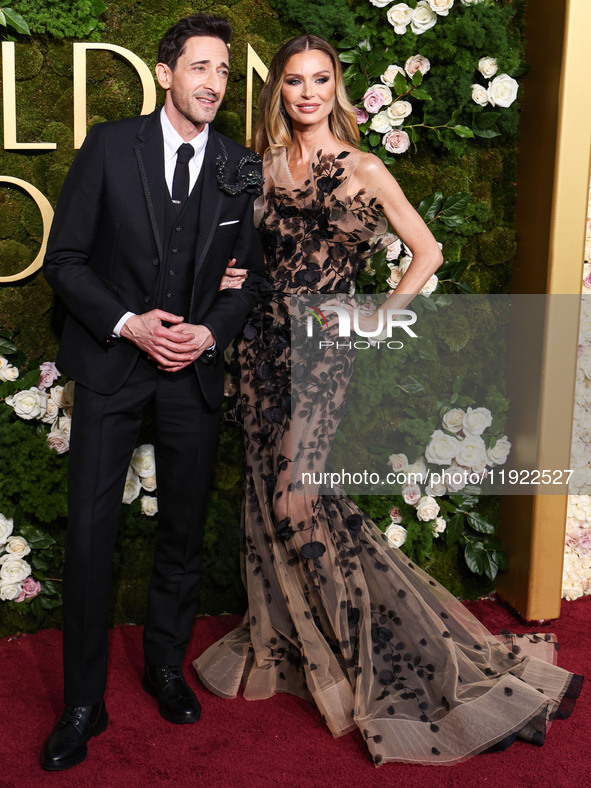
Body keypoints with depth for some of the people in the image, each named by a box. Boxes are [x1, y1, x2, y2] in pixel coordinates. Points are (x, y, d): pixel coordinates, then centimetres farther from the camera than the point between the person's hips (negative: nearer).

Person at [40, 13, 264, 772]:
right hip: (111, 359, -2)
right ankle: (83, 702, 14)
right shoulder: (110, 145, -3)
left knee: (183, 530, 11)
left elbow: (254, 274, 8)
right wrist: (128, 324, -14)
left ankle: (166, 667, 33)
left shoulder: (242, 169, 2)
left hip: (195, 366, 2)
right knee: (89, 530, -2)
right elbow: (64, 258, -3)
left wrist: (211, 331, -9)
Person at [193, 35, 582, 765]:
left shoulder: (363, 171, -1)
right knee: (270, 496, 9)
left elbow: (426, 252, 2)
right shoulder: (265, 168, 11)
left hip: (320, 347, -5)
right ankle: (287, 644, 27)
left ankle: (379, 659, 9)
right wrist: (231, 278, -2)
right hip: (262, 342, 5)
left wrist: (377, 319, -2)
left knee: (299, 501, -9)